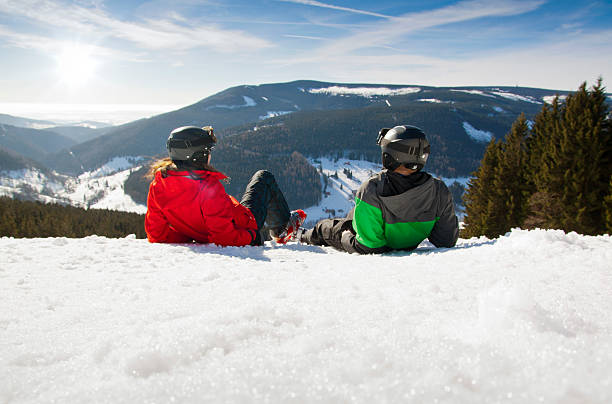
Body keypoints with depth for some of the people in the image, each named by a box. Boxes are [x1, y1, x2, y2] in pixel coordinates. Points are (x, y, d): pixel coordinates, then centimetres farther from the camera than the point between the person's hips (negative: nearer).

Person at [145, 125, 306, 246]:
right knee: (264, 178, 15)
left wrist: (193, 235, 4)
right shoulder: (208, 185, -35)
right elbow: (224, 237, -34)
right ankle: (283, 228, 32)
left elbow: (156, 234, -5)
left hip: (202, 236, 6)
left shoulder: (157, 186, -14)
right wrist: (252, 236, -16)